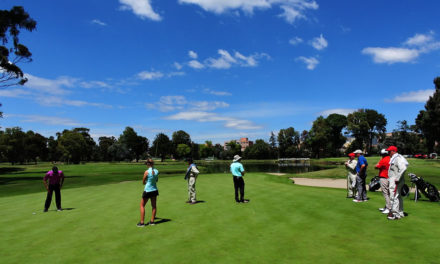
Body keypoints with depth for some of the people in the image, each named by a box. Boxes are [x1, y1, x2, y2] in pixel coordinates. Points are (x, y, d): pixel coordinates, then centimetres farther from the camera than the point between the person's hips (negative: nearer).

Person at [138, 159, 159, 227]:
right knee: (154, 206, 13)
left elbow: (143, 182, -5)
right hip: (154, 190, 5)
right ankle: (152, 221, 20)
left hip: (147, 191, -5)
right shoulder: (156, 171, -3)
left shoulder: (147, 172, -16)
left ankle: (142, 222, 8)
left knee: (142, 205, 9)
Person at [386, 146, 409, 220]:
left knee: (394, 196, -10)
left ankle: (395, 214, -7)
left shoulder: (397, 158, -15)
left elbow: (403, 168, -27)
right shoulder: (393, 158, 17)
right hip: (393, 180, 11)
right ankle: (400, 213, 27)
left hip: (396, 181, -11)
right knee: (398, 196, 17)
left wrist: (397, 178, -25)